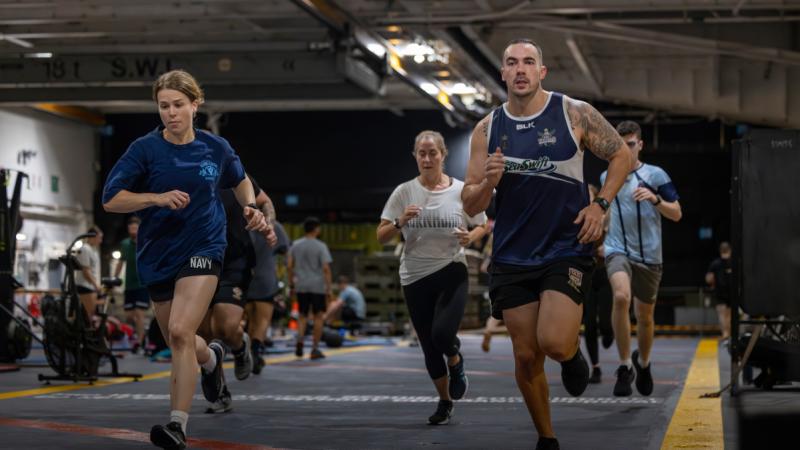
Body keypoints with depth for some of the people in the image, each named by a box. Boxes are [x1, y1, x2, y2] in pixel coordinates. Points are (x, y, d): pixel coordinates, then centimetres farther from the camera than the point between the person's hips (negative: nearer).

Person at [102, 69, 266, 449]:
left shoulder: (215, 147, 0)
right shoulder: (145, 149, -7)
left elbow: (240, 179, 22)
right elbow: (110, 200, -9)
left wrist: (250, 207, 3)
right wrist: (157, 197, -23)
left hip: (203, 249, -2)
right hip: (157, 255, 2)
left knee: (181, 332, -21)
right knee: (179, 343, 15)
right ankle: (211, 358, 52)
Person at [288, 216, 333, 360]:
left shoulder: (295, 245, 6)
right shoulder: (320, 246, -6)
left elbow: (289, 266, 4)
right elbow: (326, 268, -12)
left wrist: (291, 285, 13)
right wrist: (329, 288, -8)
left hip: (301, 286, 4)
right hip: (318, 286, -4)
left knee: (303, 316, 13)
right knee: (318, 316, 6)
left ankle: (299, 340, -12)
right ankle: (315, 349, 6)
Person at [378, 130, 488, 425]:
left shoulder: (461, 190, -2)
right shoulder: (404, 192, -1)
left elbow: (483, 226, 11)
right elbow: (381, 237, 0)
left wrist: (470, 237, -12)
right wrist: (400, 222, -20)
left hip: (451, 272, -2)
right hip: (415, 278, 2)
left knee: (443, 334, -23)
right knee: (429, 346, 7)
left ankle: (456, 361, 15)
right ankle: (445, 402, 29)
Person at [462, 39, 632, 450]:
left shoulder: (575, 114, -5)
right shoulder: (487, 130, 1)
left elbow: (621, 156, 7)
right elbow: (470, 205, 4)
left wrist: (600, 205, -5)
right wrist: (488, 183, -18)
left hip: (566, 250, -3)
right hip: (512, 257, 3)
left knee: (554, 343, -20)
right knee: (526, 357, 5)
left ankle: (573, 353, 18)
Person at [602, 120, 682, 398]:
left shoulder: (655, 175, -1)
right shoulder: (607, 177, 8)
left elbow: (676, 214, -3)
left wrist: (655, 198, -18)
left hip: (649, 255, 0)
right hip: (617, 250, 0)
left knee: (645, 317, 10)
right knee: (621, 296, -29)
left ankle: (643, 363, 39)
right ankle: (625, 366, -21)